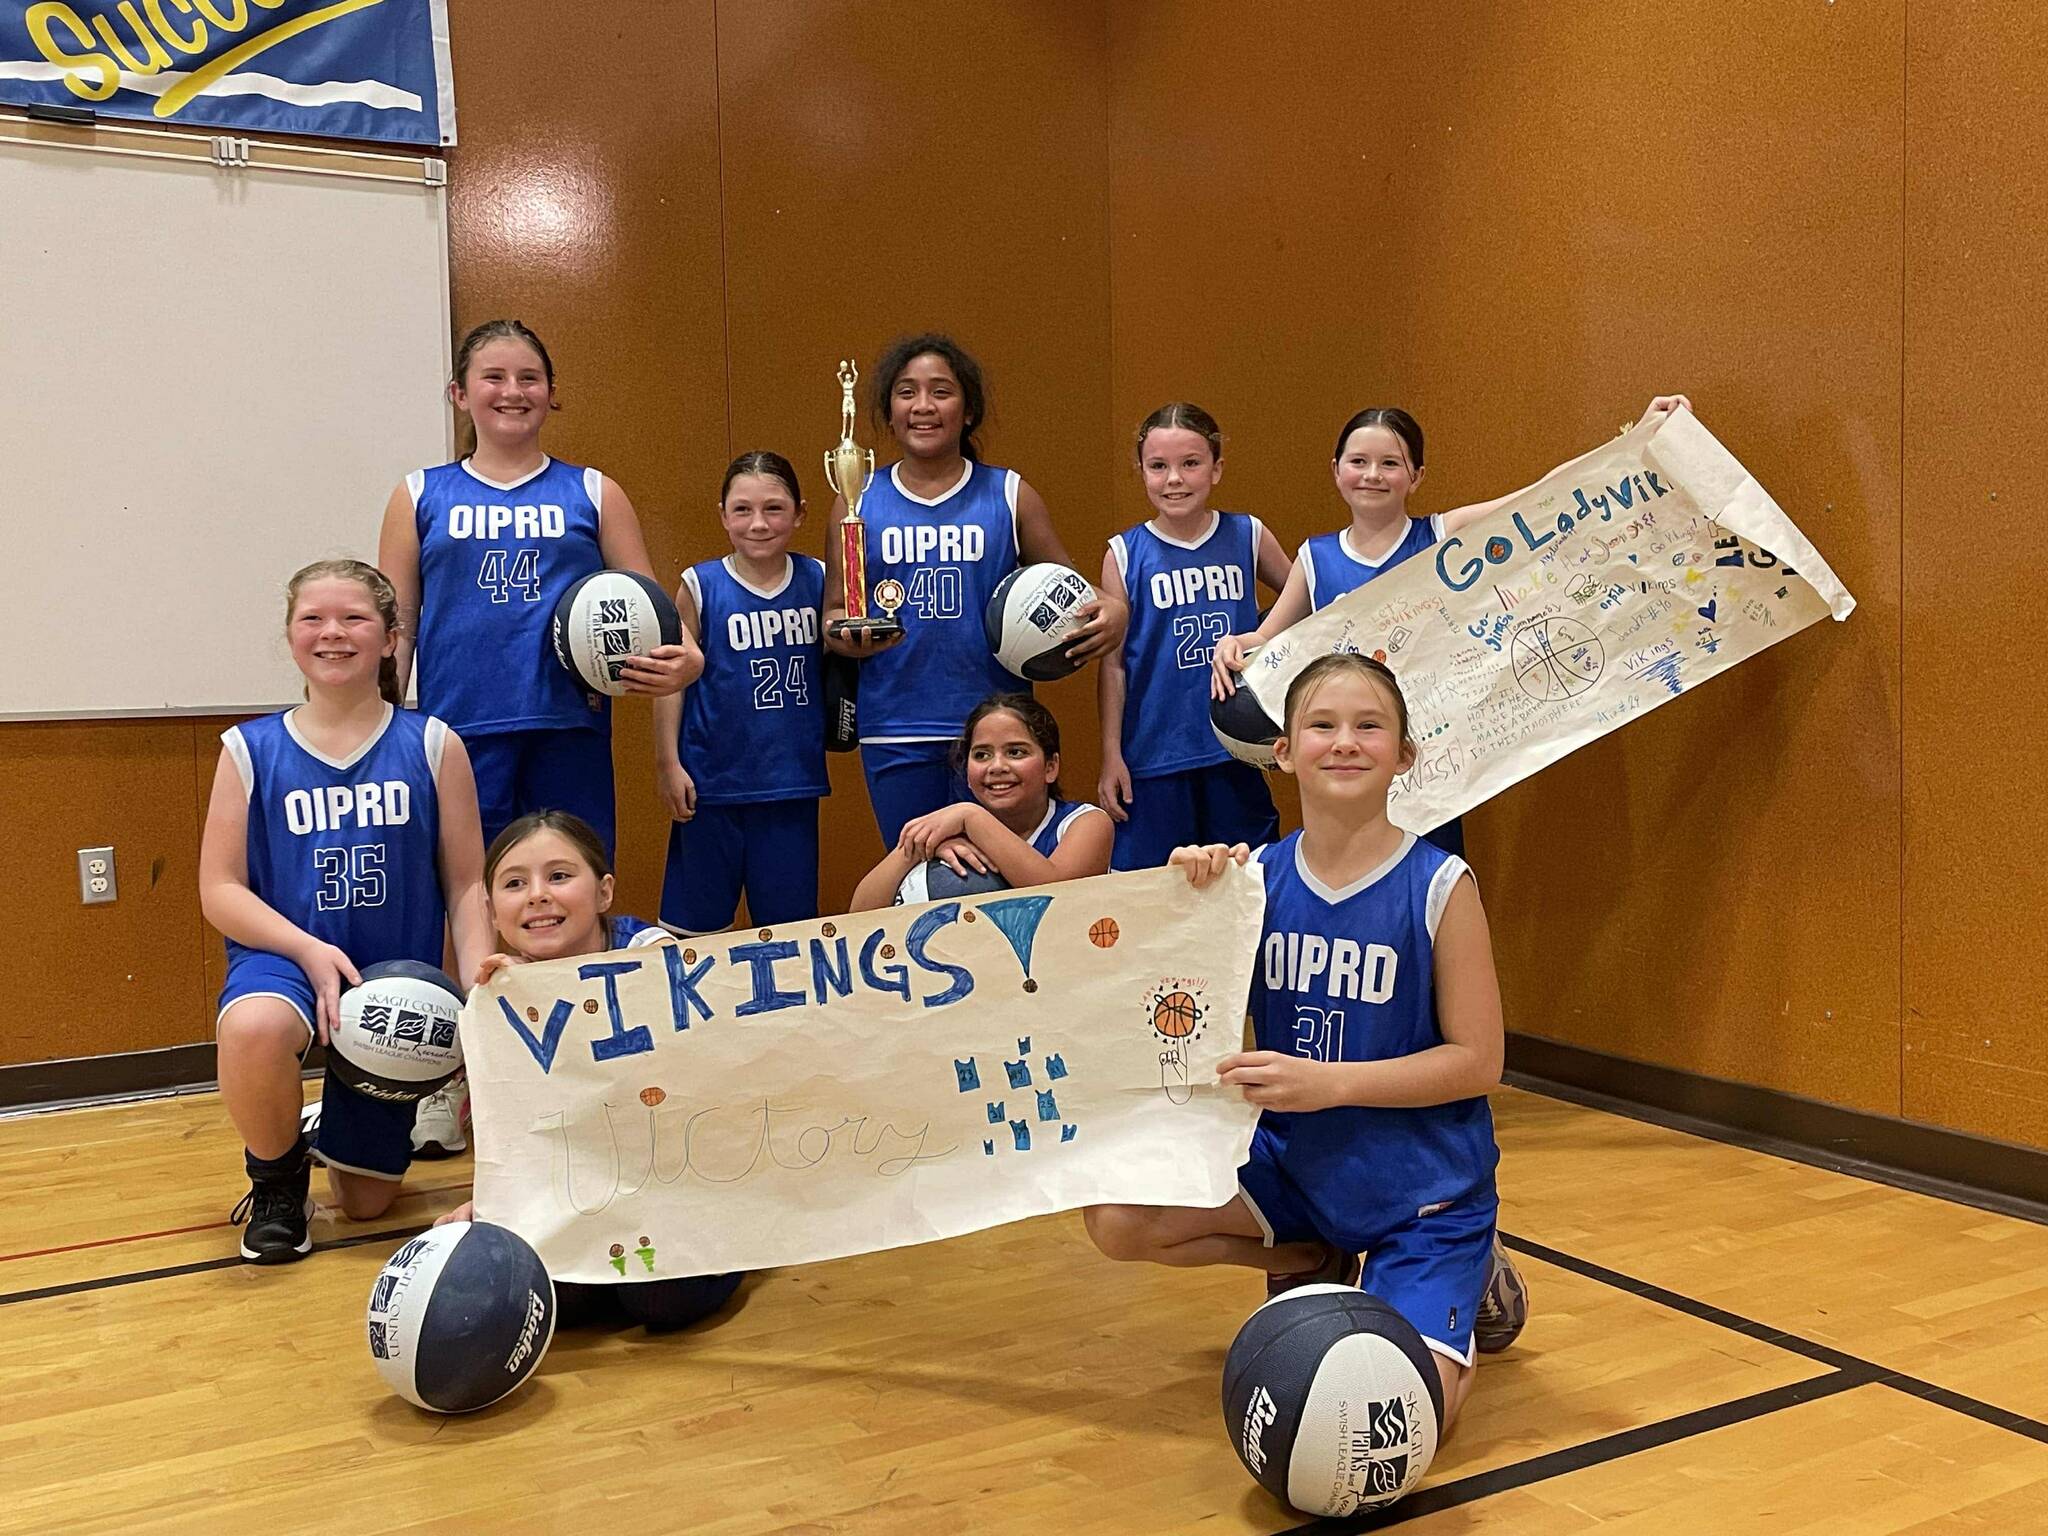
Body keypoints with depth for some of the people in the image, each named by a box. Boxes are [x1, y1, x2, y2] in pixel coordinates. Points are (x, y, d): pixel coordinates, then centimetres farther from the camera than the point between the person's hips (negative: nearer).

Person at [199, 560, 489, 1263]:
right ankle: (277, 1179, -7)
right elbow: (220, 889, -4)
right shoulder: (251, 750, -1)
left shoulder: (434, 745, -2)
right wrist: (309, 949, -20)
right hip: (286, 959, -1)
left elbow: (465, 886, -2)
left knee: (367, 1201, 9)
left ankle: (338, 1141, 49)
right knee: (255, 1026, -40)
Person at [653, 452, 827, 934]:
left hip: (794, 780, 2)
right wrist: (668, 763, -3)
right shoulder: (700, 586, -4)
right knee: (697, 922, 8)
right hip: (713, 779, -2)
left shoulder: (817, 580, 3)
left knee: (789, 919, 11)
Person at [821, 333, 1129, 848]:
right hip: (895, 736, 1)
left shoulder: (1010, 495, 5)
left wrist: (1112, 610, -12)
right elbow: (833, 613, 9)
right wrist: (849, 637, -13)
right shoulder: (857, 503, 7)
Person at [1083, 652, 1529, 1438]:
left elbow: (1477, 1061, -13)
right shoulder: (1257, 875, -6)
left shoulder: (1439, 885, -16)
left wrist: (1328, 1082, -24)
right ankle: (1311, 1262, 13)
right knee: (1118, 1222, -12)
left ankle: (1469, 1277, 15)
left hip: (1422, 1182, -4)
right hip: (1297, 1160, 4)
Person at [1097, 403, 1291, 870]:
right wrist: (1111, 756, 0)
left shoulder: (1248, 537, 2)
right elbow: (1113, 664, 1)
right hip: (1154, 758, -1)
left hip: (1238, 755, 1)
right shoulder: (1125, 554, -1)